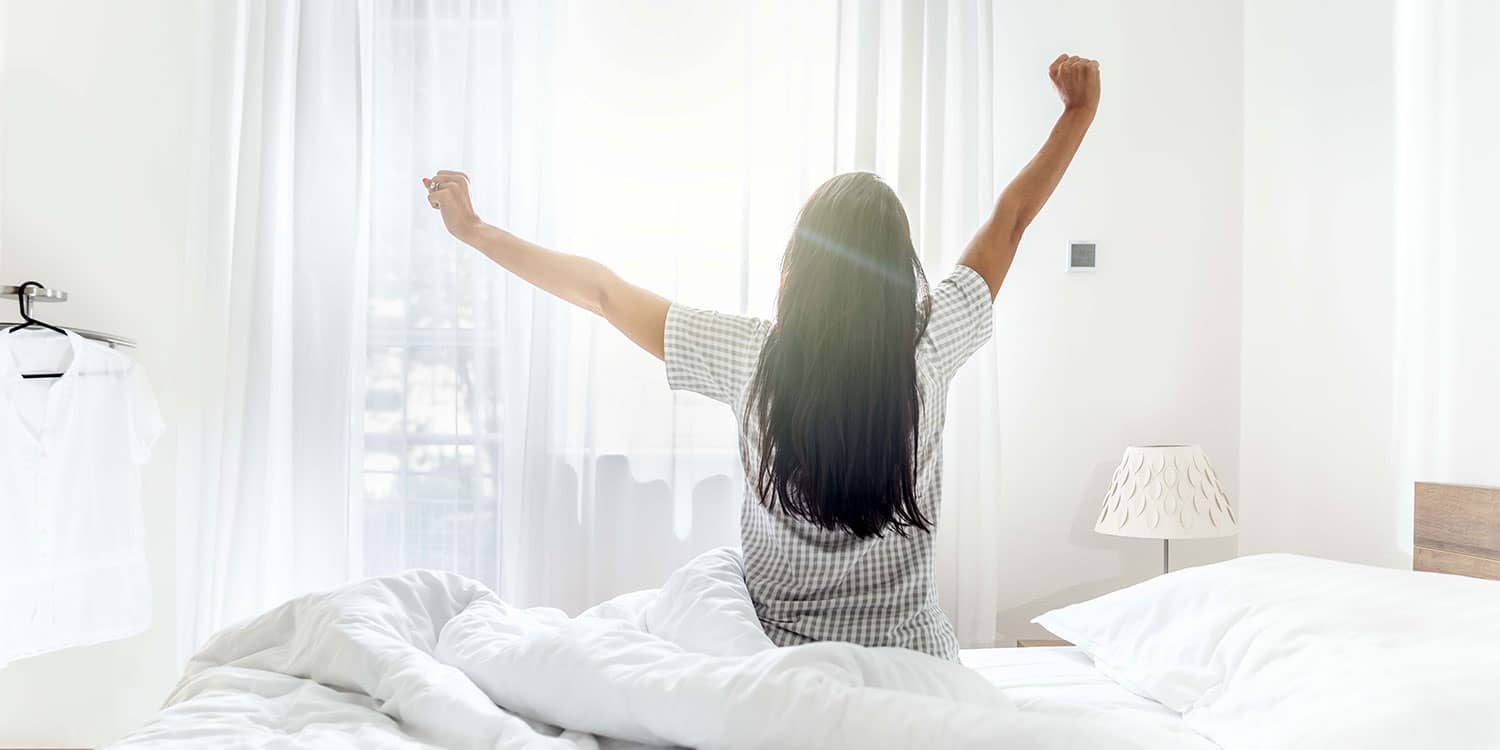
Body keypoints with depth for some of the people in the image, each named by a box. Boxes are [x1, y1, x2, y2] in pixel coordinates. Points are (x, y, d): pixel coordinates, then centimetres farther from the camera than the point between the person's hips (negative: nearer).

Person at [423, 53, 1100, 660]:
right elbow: (1007, 224, 0)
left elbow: (602, 291, -7)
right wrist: (1079, 114, 12)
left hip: (784, 654, -1)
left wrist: (473, 230, 4)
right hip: (913, 659, 2)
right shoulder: (928, 349, -14)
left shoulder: (755, 359, -16)